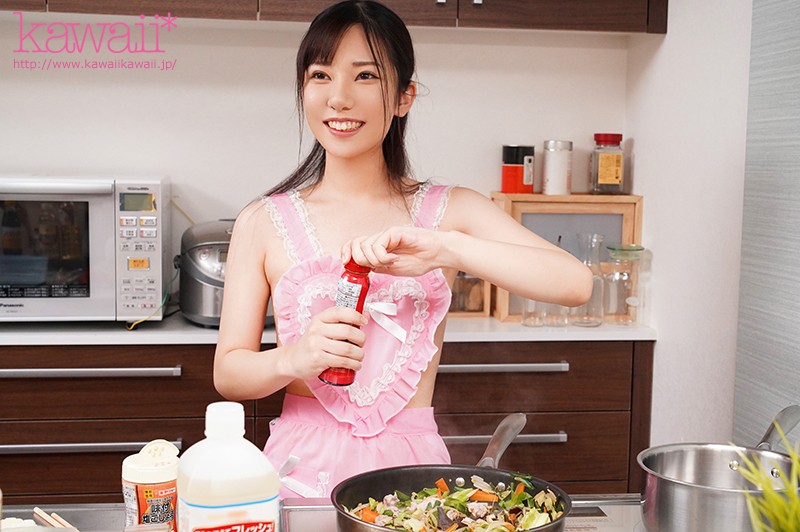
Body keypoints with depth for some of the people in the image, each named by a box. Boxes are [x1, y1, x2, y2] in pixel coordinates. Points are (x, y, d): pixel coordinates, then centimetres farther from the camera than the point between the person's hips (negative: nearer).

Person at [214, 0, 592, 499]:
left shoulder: (450, 211, 2)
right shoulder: (264, 222, 2)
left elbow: (575, 284, -10)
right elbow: (228, 372, 2)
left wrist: (446, 249, -22)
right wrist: (294, 359, -19)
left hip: (412, 467, 0)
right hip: (302, 468, 0)